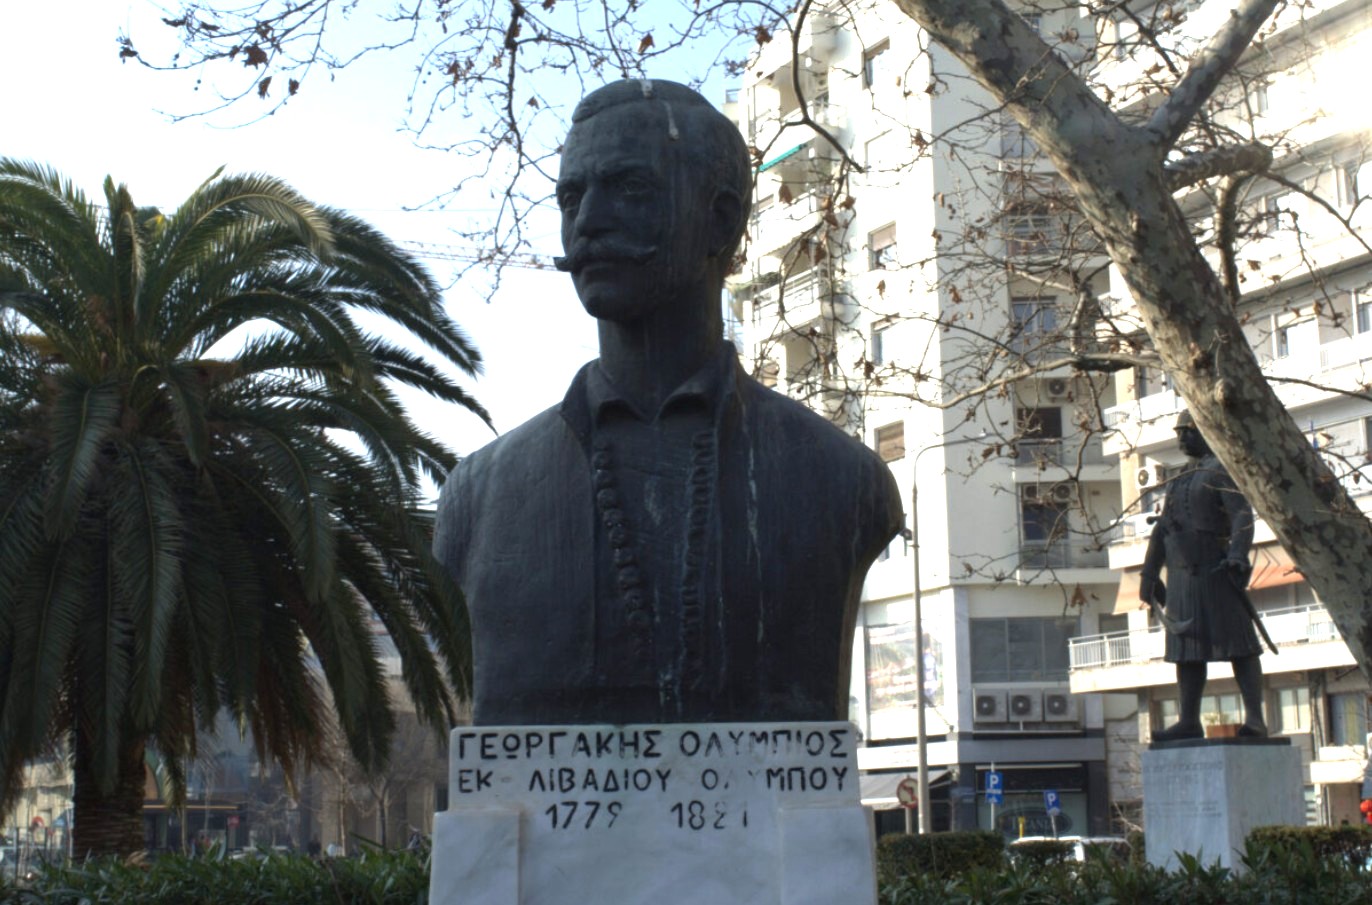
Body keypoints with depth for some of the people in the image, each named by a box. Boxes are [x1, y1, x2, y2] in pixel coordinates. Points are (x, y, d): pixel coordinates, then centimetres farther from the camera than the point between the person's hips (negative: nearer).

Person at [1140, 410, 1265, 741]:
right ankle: (1189, 722, 6)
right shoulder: (1181, 479, 23)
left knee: (1237, 643, -8)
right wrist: (1149, 573, 19)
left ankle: (1255, 719, -10)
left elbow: (1242, 515, -16)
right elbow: (1162, 530, 23)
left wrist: (1238, 554, -30)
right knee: (1186, 649, 5)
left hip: (1215, 572, -8)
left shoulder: (1222, 469, -2)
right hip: (1182, 577, 8)